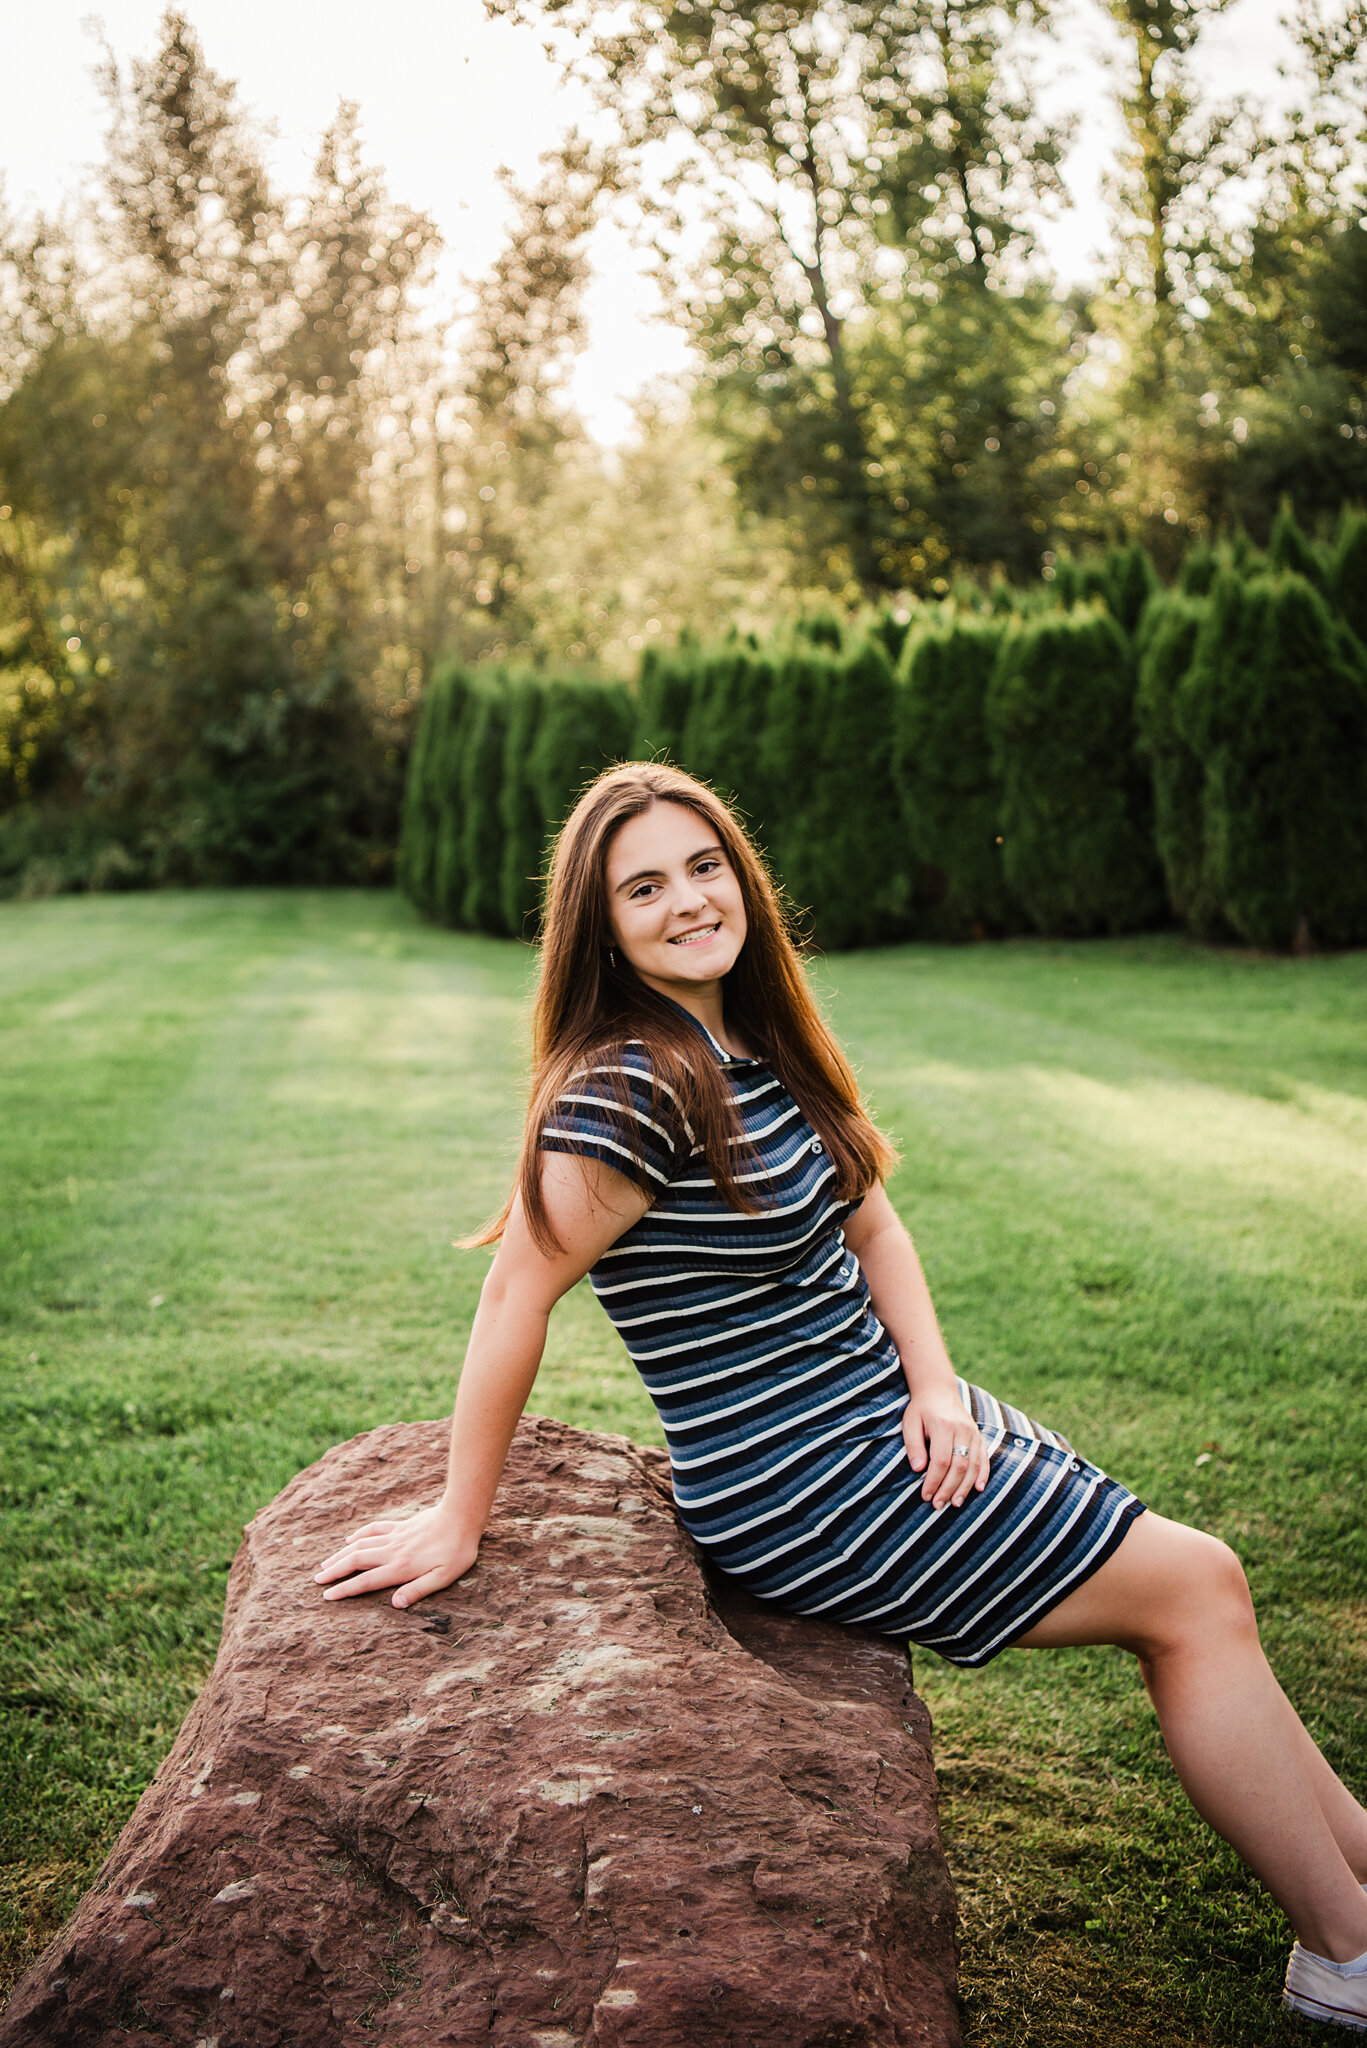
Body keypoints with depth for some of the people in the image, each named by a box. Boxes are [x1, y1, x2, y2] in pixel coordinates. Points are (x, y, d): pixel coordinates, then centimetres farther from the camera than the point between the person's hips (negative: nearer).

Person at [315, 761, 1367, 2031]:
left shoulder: (753, 1046, 5)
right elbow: (517, 1295, -22)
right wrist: (459, 1521, -16)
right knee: (1195, 1593, -2)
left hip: (892, 1417, 9)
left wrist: (936, 1385, -4)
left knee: (1194, 1604, 10)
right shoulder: (630, 1088, -24)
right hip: (807, 1492, -9)